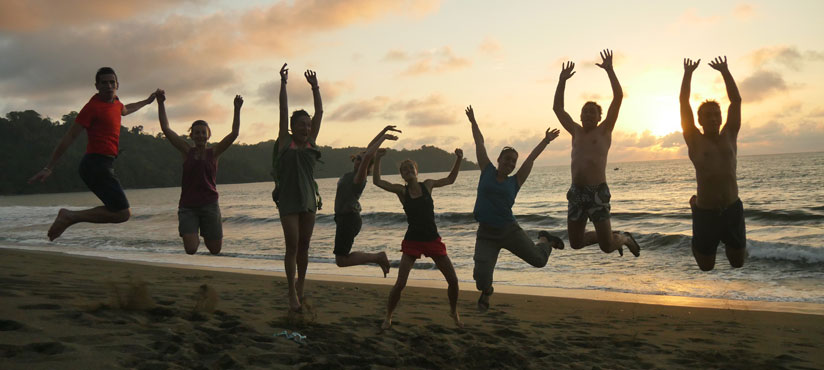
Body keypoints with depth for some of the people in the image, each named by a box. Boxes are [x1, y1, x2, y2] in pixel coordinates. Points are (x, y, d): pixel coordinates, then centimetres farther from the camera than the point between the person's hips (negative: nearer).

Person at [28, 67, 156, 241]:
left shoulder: (115, 103, 16)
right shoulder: (93, 106, -10)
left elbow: (125, 110, 43)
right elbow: (69, 136, -12)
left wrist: (147, 101, 54)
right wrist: (49, 168, -14)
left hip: (105, 166, 9)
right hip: (97, 165, -9)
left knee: (122, 211, 17)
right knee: (122, 213, -13)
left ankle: (68, 217, 12)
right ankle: (71, 216, -9)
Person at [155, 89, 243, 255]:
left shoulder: (214, 152, 4)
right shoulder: (187, 151, 5)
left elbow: (234, 134, -5)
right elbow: (166, 129, 2)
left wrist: (237, 109, -14)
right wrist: (161, 103, -4)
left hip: (209, 205, 0)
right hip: (187, 206, 0)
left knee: (215, 250, 5)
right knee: (191, 250, -13)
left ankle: (206, 234, 38)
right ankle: (195, 235, 20)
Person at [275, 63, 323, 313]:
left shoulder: (311, 142, 9)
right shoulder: (285, 142, 0)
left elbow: (319, 113, 7)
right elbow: (283, 111, -5)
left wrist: (315, 87, 4)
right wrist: (283, 84, -9)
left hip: (308, 200, 4)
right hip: (288, 201, -4)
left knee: (304, 246, 10)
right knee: (292, 246, -6)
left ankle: (301, 286, 23)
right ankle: (292, 292, -2)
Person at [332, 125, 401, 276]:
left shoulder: (360, 177, -15)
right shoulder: (355, 172, 7)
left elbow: (368, 155, -31)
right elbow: (369, 148, 12)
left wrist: (384, 137, -26)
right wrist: (384, 131, 10)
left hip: (349, 219, -9)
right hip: (343, 217, 9)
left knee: (341, 261, -4)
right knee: (342, 258, 15)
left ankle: (378, 257, 3)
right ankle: (379, 258, 17)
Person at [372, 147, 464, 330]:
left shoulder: (427, 185, 4)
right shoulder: (401, 190, -1)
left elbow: (450, 179, 18)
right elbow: (377, 181, -12)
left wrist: (459, 159, 8)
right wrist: (377, 159, -21)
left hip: (433, 239, 2)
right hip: (412, 241, -2)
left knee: (453, 280, 2)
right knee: (400, 284, -11)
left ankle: (454, 312, 27)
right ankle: (388, 317, 10)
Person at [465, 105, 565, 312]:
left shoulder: (514, 182, 4)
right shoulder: (487, 171, 4)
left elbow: (531, 158, 8)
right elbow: (480, 144, 10)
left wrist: (546, 141, 11)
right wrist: (473, 122, 18)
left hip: (510, 230, 1)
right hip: (486, 234, -1)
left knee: (539, 260, 2)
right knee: (482, 275, -15)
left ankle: (544, 239, 39)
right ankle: (486, 292, 25)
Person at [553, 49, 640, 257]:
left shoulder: (604, 130, 5)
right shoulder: (576, 132, 16)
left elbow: (618, 96, -2)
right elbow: (557, 108, 17)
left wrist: (609, 70, -1)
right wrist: (562, 80, 12)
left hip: (598, 191, -5)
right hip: (576, 192, 5)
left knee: (607, 247, -5)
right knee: (575, 243, 8)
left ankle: (625, 239, 30)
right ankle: (611, 237, 34)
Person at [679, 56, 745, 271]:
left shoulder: (729, 136, 8)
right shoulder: (694, 140, -1)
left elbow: (736, 100, 5)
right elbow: (684, 103, -4)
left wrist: (725, 72, 4)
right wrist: (688, 74, -2)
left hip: (733, 210, 3)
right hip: (705, 213, -3)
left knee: (738, 262, 13)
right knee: (706, 267, 11)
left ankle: (728, 243, 46)